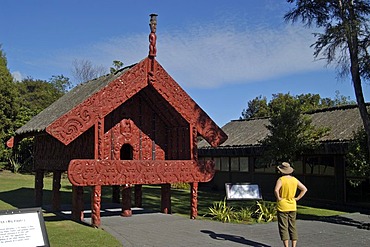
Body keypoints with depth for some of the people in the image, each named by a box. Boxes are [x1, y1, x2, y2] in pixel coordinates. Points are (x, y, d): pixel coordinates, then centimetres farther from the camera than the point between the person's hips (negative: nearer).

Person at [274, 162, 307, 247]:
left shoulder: (281, 180, -13)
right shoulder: (294, 180, 3)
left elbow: (276, 190, -30)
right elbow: (304, 189, 6)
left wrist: (278, 198, -14)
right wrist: (297, 198, 6)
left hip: (282, 207, -5)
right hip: (292, 206, 5)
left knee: (283, 227, 1)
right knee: (292, 227, 11)